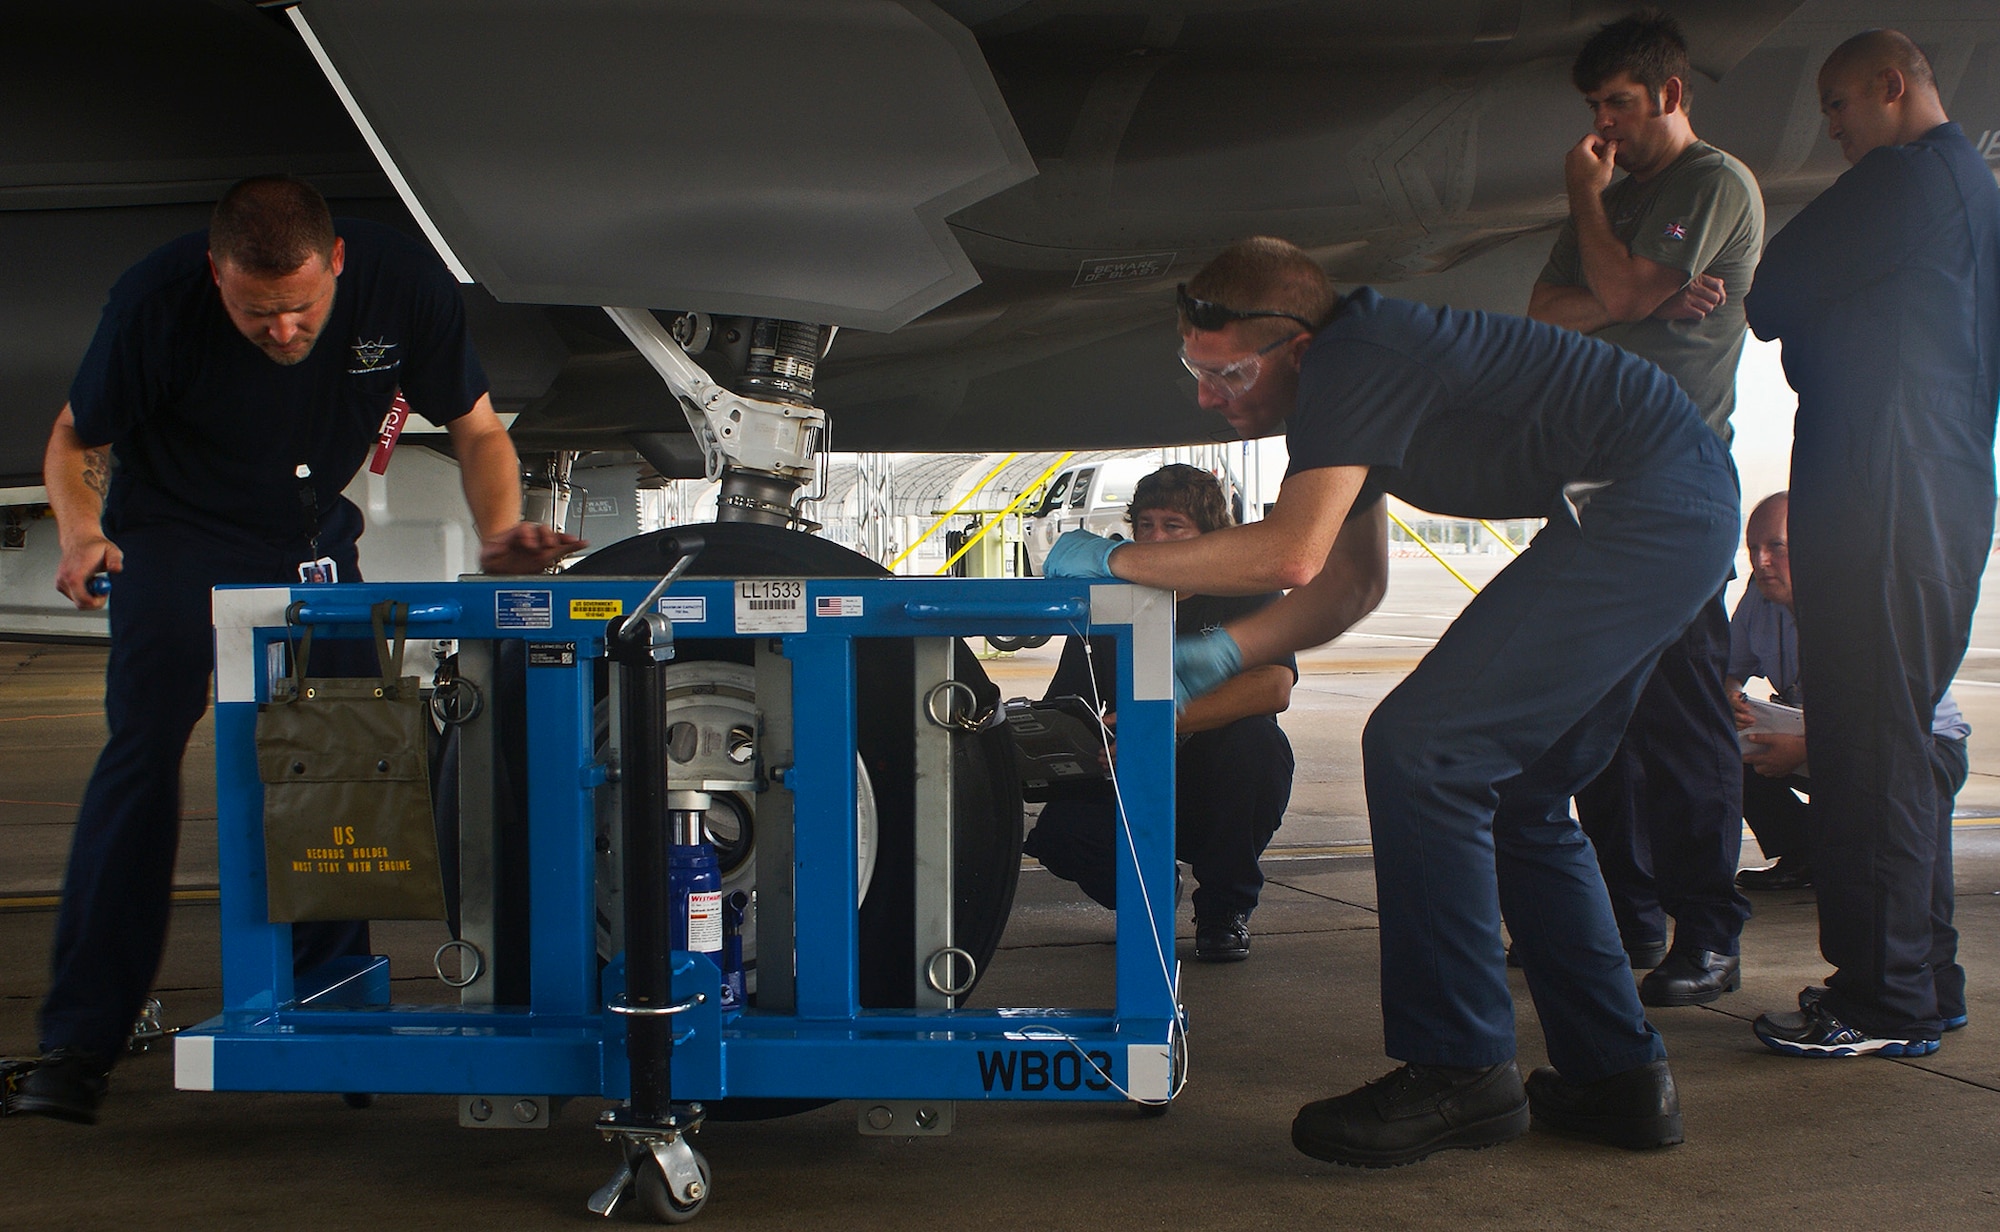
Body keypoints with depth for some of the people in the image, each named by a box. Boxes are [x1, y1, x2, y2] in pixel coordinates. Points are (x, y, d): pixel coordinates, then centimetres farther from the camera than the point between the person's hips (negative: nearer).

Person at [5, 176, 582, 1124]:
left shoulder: (405, 284, -22)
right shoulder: (157, 301, -26)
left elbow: (477, 430, -8)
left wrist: (501, 532, -28)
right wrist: (80, 530, -31)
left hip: (313, 537, 3)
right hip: (174, 536, -3)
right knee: (144, 752, -17)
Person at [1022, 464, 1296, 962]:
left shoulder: (1246, 593, -6)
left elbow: (1273, 686, -26)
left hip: (1225, 798, -1)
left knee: (1254, 738, -33)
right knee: (1059, 830, -28)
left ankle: (1226, 909, -10)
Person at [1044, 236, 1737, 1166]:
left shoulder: (1354, 362, -20)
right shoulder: (1347, 388, 12)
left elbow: (1289, 555, -29)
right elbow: (1352, 582, 16)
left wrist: (1112, 559, -16)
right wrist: (1215, 657, 7)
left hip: (1645, 508, -11)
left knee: (1420, 748, -14)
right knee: (1513, 793, 14)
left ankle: (1457, 1070, -8)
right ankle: (1618, 1074, 19)